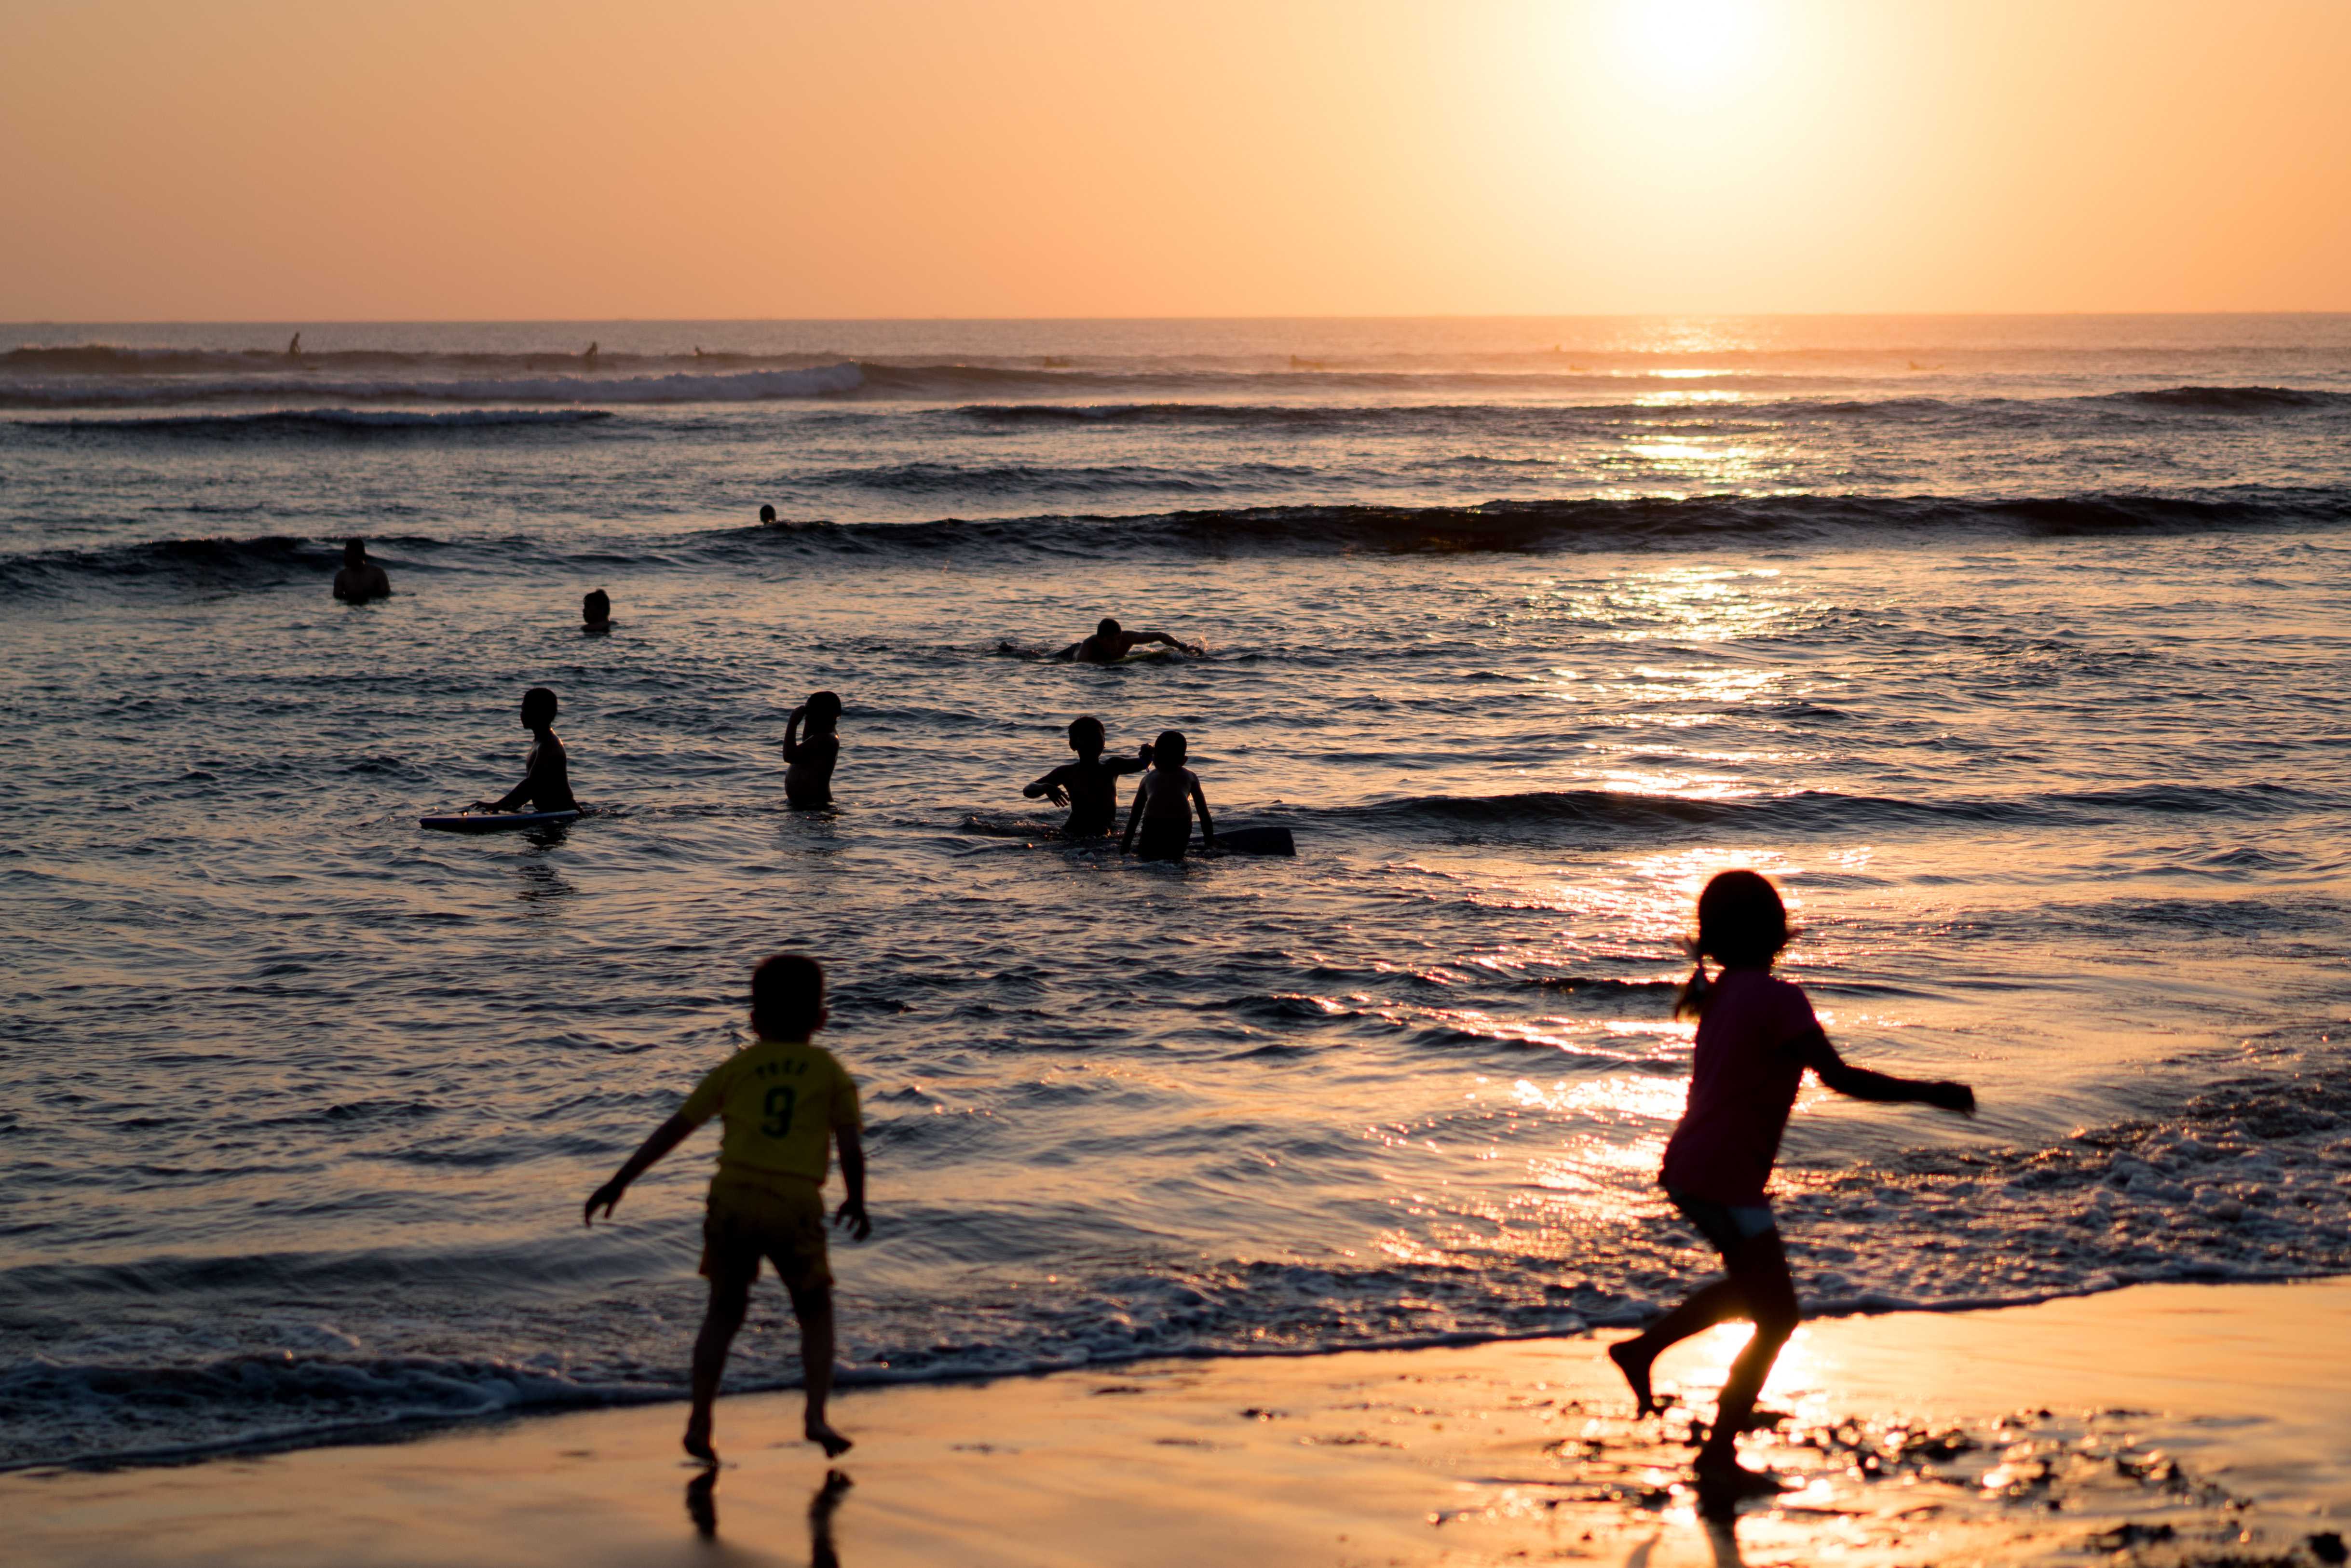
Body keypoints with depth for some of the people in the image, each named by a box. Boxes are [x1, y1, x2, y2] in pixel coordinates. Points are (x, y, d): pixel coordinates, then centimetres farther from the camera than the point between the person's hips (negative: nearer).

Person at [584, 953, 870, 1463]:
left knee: (724, 1311, 20)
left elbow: (674, 1129, 12)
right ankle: (816, 1415, 2)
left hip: (734, 1197, 2)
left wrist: (618, 1183, 16)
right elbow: (851, 1149, 1)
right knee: (816, 1313, 18)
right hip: (796, 1207, -1)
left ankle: (700, 1423, 13)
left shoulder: (736, 1069, 13)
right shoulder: (830, 1072, 9)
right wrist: (857, 1202, 19)